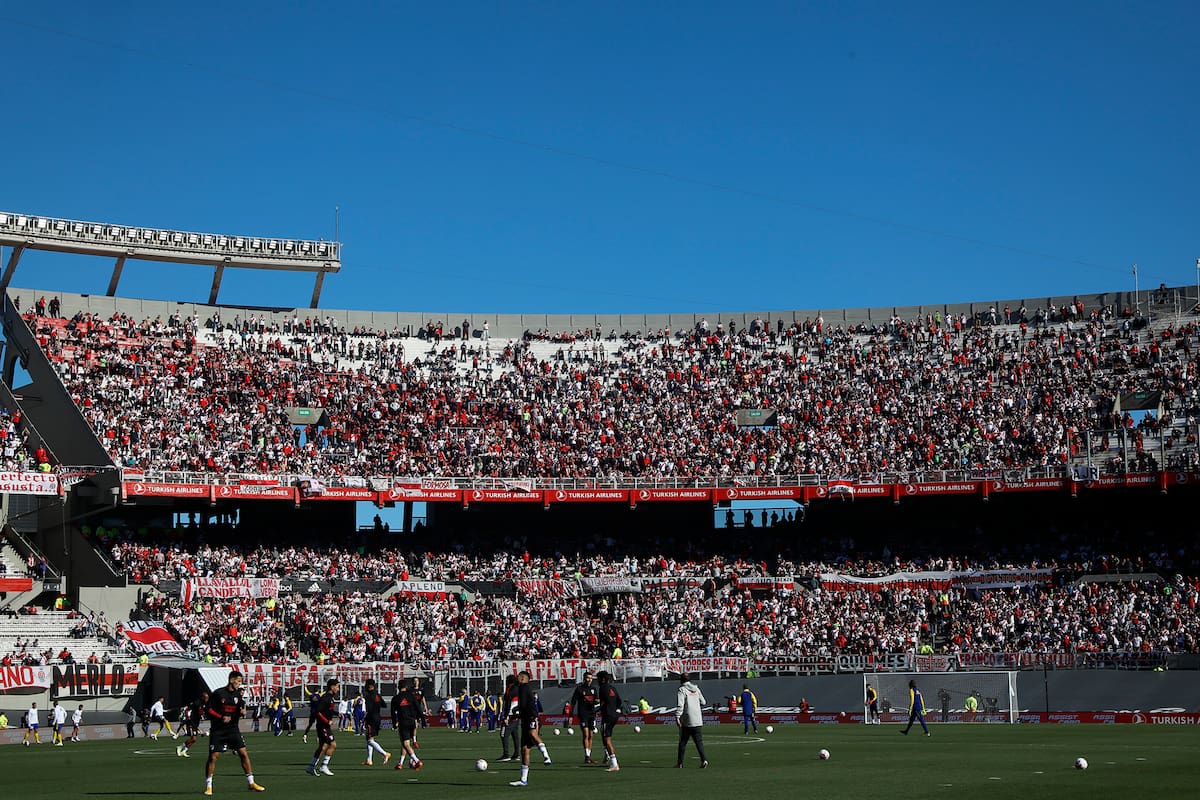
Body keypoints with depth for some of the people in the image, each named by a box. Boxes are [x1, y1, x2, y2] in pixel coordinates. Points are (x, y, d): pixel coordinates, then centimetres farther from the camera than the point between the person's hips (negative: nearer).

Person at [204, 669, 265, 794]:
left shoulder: (238, 694, 7)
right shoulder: (218, 693, -8)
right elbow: (209, 710, -5)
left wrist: (242, 711, -11)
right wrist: (221, 717, -18)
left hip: (233, 729, 4)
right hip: (218, 731, -4)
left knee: (243, 753, -3)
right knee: (213, 757, -7)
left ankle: (251, 783, 5)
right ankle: (208, 786, 6)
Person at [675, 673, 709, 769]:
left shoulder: (682, 690, -6)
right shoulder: (696, 689, 12)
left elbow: (680, 705, -17)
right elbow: (703, 702, 18)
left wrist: (677, 717, -22)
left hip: (686, 721, -4)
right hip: (698, 721, 4)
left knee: (683, 742, 6)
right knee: (699, 741, 2)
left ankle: (680, 763, 10)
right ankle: (704, 759, -15)